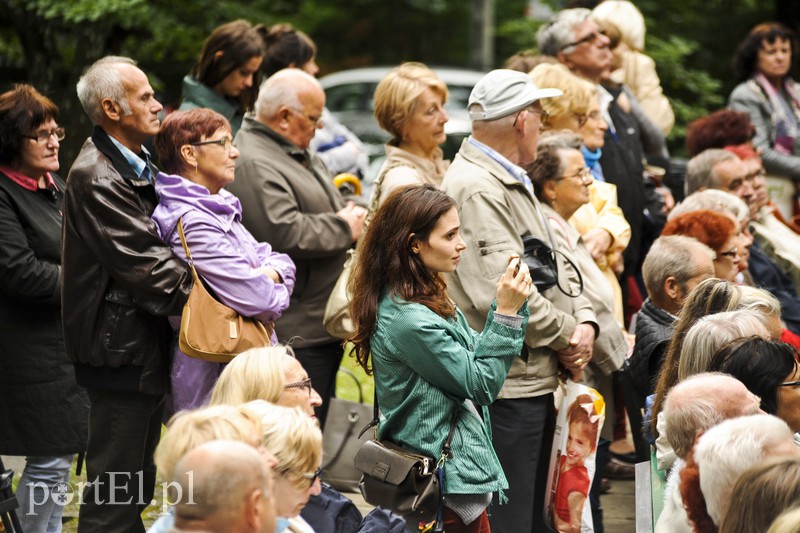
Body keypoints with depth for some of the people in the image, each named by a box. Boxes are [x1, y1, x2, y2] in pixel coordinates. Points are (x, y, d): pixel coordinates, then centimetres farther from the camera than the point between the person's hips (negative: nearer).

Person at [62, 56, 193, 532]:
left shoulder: (137, 167, 14)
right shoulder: (98, 178, -19)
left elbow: (162, 248, 14)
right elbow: (148, 269, -23)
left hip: (145, 346, 10)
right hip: (121, 350, -10)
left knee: (137, 487, 18)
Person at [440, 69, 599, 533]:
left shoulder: (515, 182, 17)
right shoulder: (475, 189, -18)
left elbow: (553, 265, 19)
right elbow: (500, 291, -25)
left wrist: (585, 320, 0)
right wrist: (567, 335, -12)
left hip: (538, 381, 11)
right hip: (505, 387, -11)